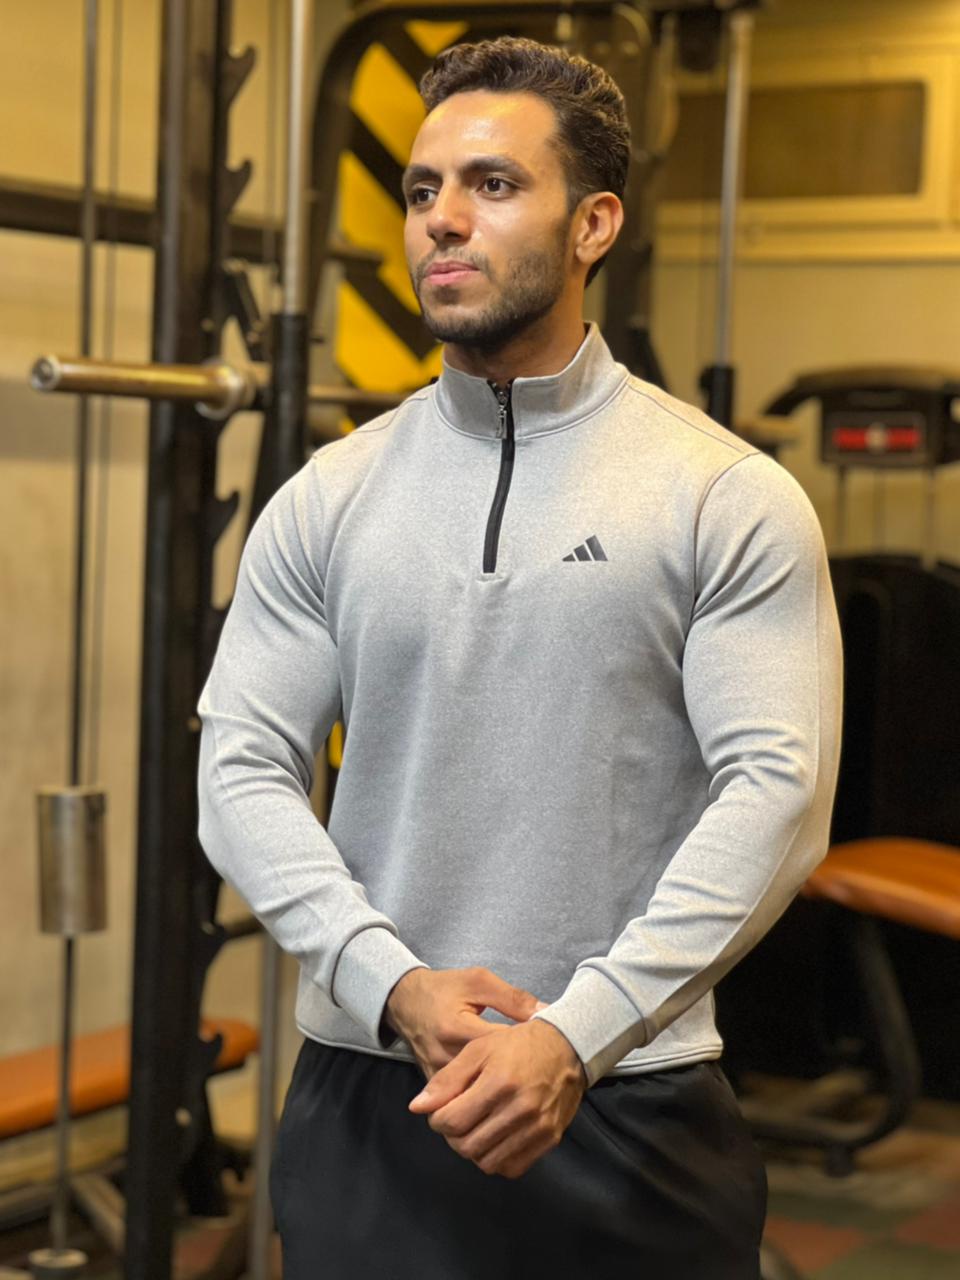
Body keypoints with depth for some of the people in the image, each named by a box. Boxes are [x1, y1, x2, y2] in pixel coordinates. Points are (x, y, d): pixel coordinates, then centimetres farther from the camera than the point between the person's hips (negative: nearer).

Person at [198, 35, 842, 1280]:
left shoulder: (727, 499, -4)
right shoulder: (329, 500, 5)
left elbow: (779, 792, -11)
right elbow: (244, 768, 1)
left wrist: (575, 1031, -19)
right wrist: (397, 985, -13)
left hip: (629, 1102, -2)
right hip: (366, 1096, 2)